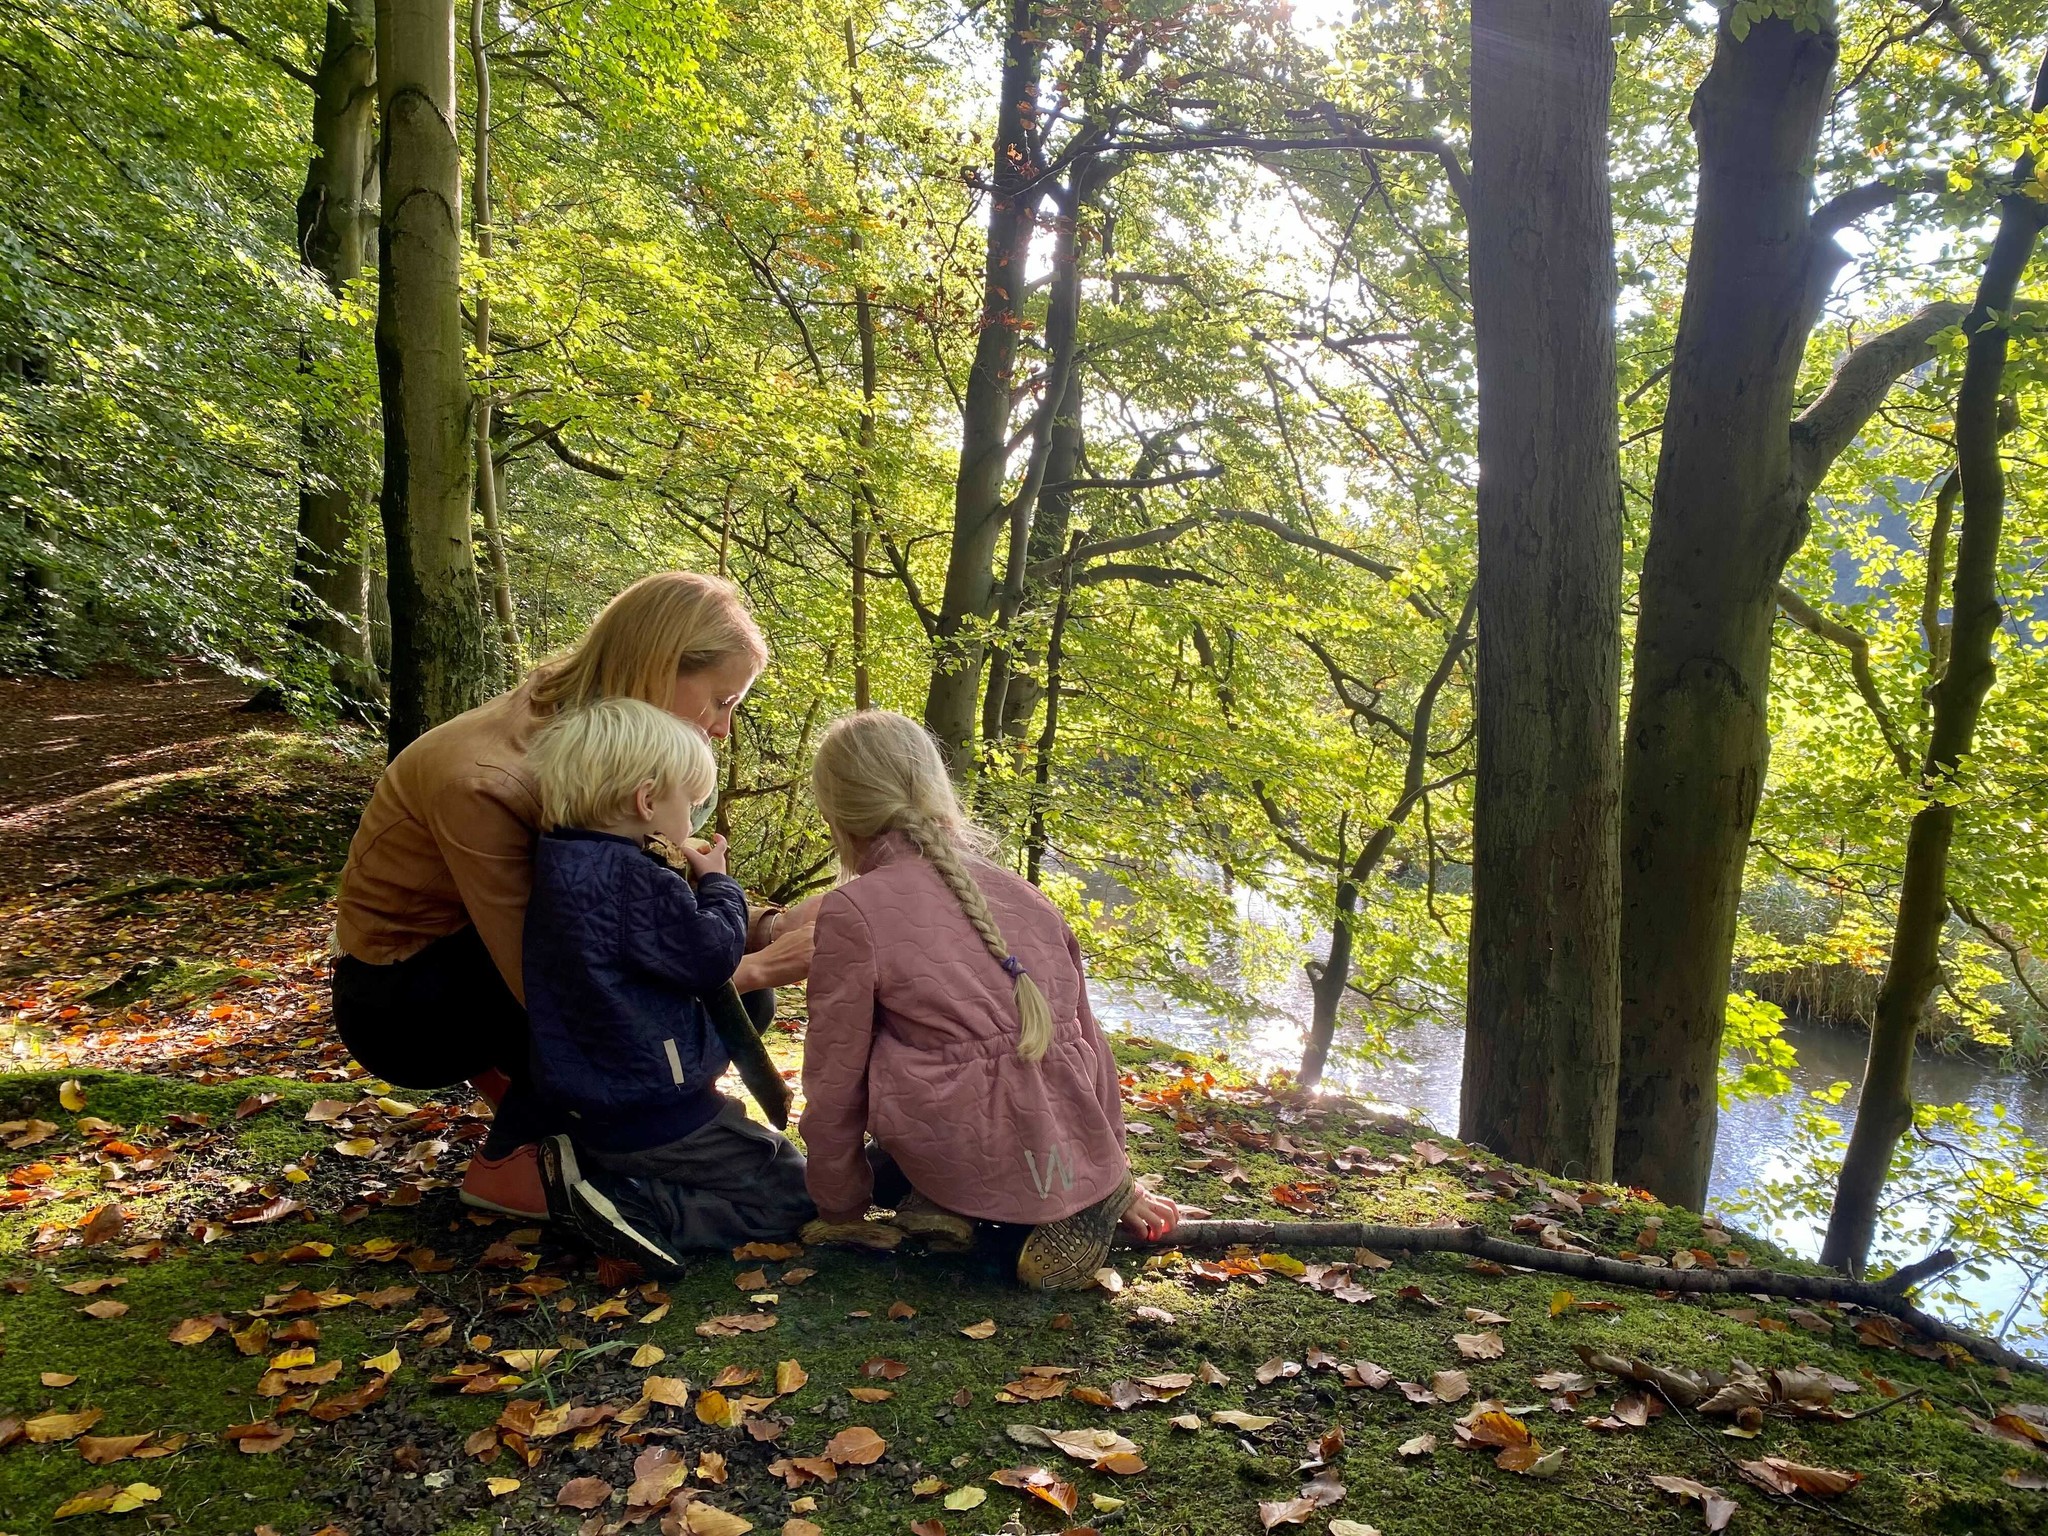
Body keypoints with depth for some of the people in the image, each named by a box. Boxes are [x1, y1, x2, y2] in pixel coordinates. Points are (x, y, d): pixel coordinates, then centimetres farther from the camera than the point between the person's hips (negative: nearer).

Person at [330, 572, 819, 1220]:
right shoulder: (485, 782, -32)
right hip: (398, 1003, -7)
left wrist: (773, 928, -25)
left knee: (737, 997, -11)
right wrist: (744, 969, -32)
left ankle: (511, 1072, 6)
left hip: (493, 961, 7)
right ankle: (512, 1159, -9)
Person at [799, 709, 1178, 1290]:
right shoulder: (1025, 895, 11)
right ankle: (1079, 1209, 10)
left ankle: (940, 1205, 4)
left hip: (963, 1166, -3)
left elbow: (835, 1083, -2)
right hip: (1080, 1162, 4)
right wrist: (1112, 1178, 26)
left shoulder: (852, 911, -5)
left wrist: (840, 1211, 13)